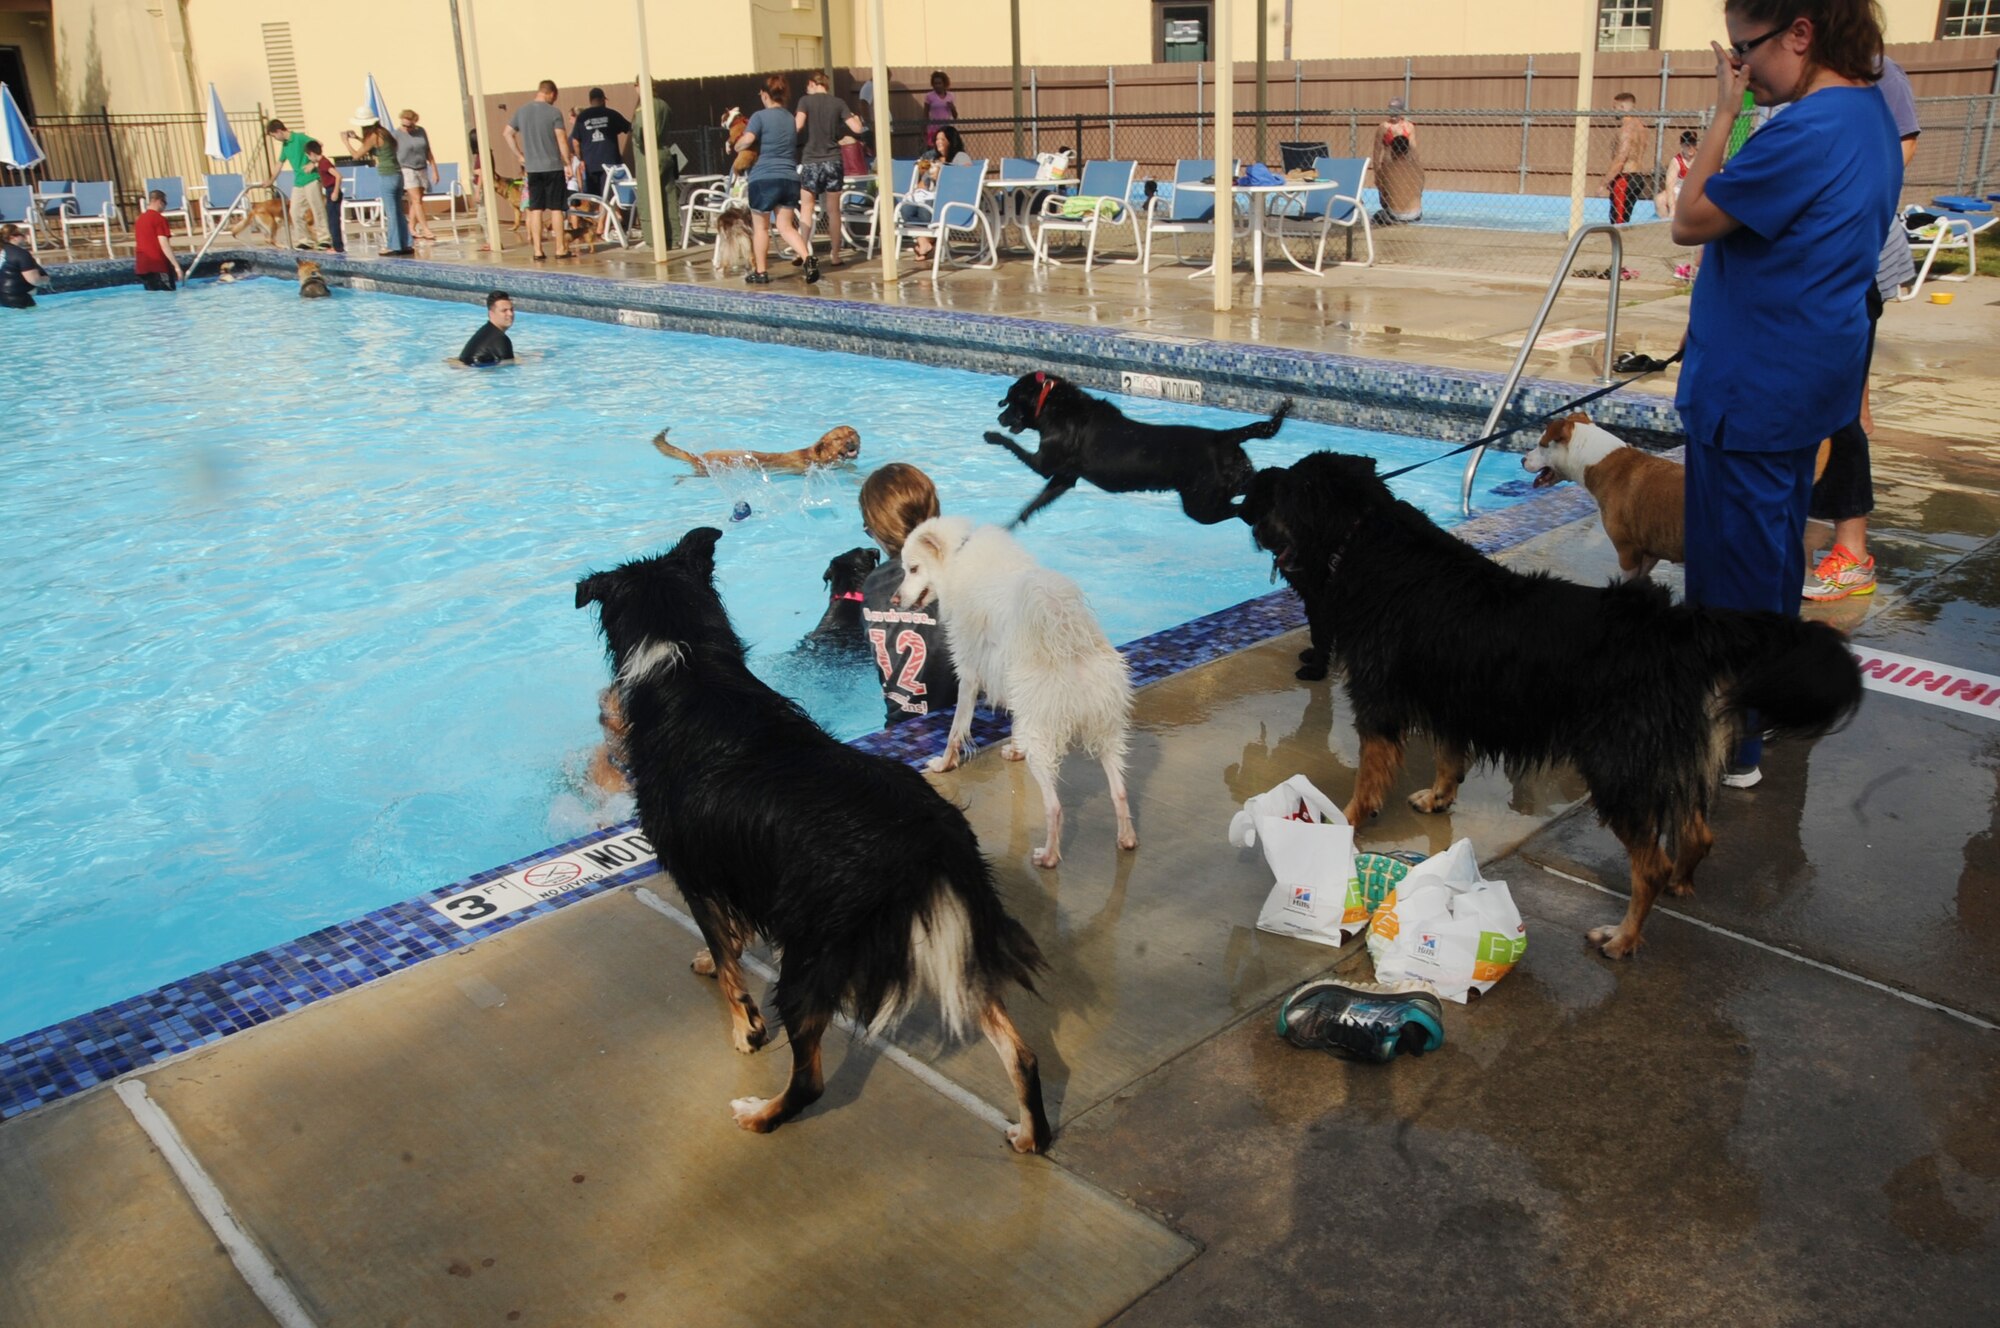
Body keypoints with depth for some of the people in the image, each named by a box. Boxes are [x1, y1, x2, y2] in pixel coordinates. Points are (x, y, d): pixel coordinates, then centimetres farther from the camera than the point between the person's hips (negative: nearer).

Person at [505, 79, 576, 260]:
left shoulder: (522, 111, 6)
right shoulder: (554, 111, -8)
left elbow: (508, 133, 11)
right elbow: (562, 139, -12)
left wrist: (520, 155, 15)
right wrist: (567, 163, -5)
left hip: (532, 167, 4)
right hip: (553, 166, -4)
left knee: (536, 209, 5)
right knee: (555, 208, 2)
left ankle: (537, 250, 4)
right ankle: (560, 248, 3)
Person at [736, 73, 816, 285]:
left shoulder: (760, 116, -5)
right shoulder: (791, 118, 13)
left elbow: (747, 140, -17)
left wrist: (736, 146, 2)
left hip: (764, 178, -5)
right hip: (790, 178, 5)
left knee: (761, 226, 10)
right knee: (785, 225, 6)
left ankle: (760, 272, 15)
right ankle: (808, 258, -17)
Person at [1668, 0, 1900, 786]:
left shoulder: (1807, 130, -23)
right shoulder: (1870, 116, 10)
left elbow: (1689, 223, -18)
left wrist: (1726, 112, -13)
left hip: (1750, 390, -10)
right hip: (1804, 381, 10)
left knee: (1731, 570, -2)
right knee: (1772, 549, 22)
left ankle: (1729, 747, 6)